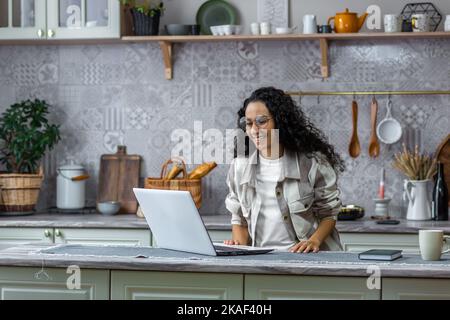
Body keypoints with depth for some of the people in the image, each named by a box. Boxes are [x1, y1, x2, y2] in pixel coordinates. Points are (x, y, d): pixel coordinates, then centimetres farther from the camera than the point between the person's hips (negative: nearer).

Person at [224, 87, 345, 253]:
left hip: (304, 257, -2)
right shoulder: (239, 166, 9)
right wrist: (240, 245, -2)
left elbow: (328, 213, 6)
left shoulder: (312, 162, 0)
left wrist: (315, 240, -12)